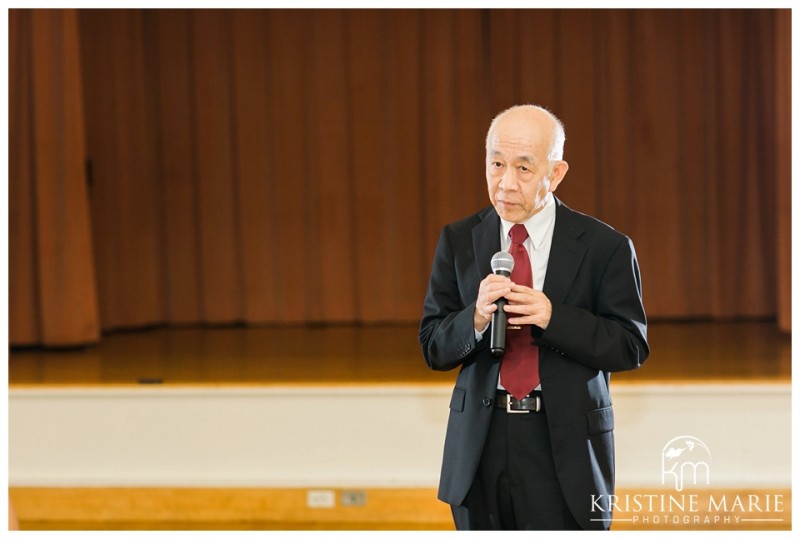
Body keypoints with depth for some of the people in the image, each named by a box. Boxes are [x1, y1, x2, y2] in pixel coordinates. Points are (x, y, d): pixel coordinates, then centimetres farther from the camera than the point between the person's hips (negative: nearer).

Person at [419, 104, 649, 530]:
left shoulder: (603, 247, -3)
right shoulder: (458, 241, 5)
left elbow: (631, 346, -5)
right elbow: (433, 348, 3)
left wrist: (553, 317, -20)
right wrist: (476, 318, -19)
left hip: (565, 447, -3)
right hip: (480, 444, 3)